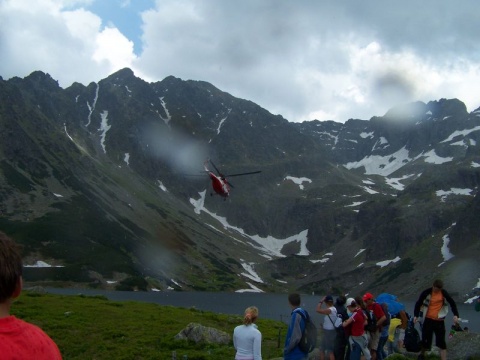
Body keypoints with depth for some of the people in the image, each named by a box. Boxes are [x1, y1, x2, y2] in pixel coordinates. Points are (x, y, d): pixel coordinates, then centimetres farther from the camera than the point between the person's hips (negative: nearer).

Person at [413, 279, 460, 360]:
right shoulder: (427, 292, -7)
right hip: (428, 320, 0)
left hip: (439, 321, 0)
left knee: (441, 342, -2)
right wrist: (416, 315, -11)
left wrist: (455, 315, -9)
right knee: (425, 339, 8)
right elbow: (418, 303, -1)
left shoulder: (443, 293, -4)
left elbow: (452, 303, 4)